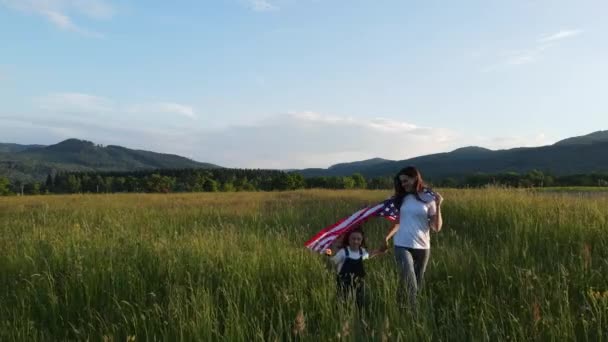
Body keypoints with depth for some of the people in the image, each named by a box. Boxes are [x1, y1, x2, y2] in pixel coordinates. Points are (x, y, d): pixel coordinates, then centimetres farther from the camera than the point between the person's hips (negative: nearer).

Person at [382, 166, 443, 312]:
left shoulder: (428, 198, -2)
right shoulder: (401, 198, 7)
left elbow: (437, 227, -7)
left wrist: (438, 206, -17)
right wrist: (387, 237, 10)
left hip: (422, 247, 0)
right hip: (402, 246, 1)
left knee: (417, 285, 10)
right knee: (409, 284, -15)